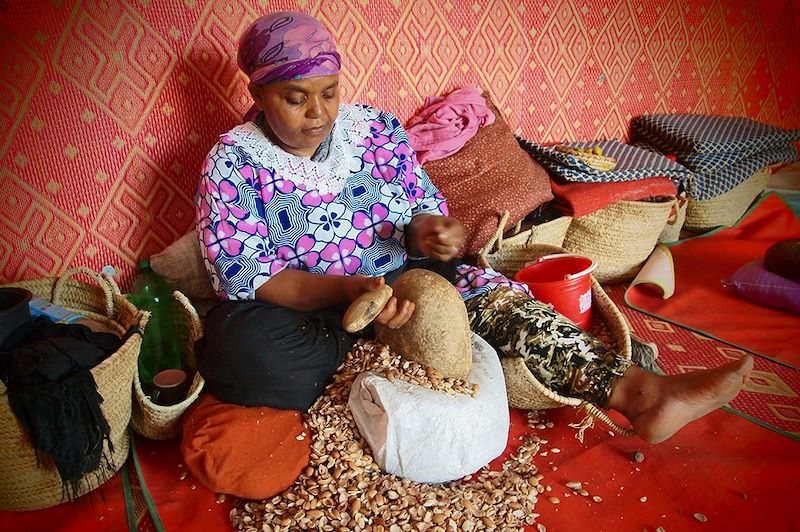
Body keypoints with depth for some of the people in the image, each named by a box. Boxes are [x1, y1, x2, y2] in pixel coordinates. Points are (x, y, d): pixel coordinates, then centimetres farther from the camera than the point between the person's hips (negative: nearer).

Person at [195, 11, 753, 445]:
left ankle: (640, 393, -30)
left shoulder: (376, 129, 1)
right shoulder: (232, 162, -9)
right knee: (243, 351, -35)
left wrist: (425, 232, -21)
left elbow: (424, 208, 5)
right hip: (300, 310, -2)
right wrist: (348, 290, -33)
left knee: (493, 294, -22)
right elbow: (246, 276, -18)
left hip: (399, 284, 3)